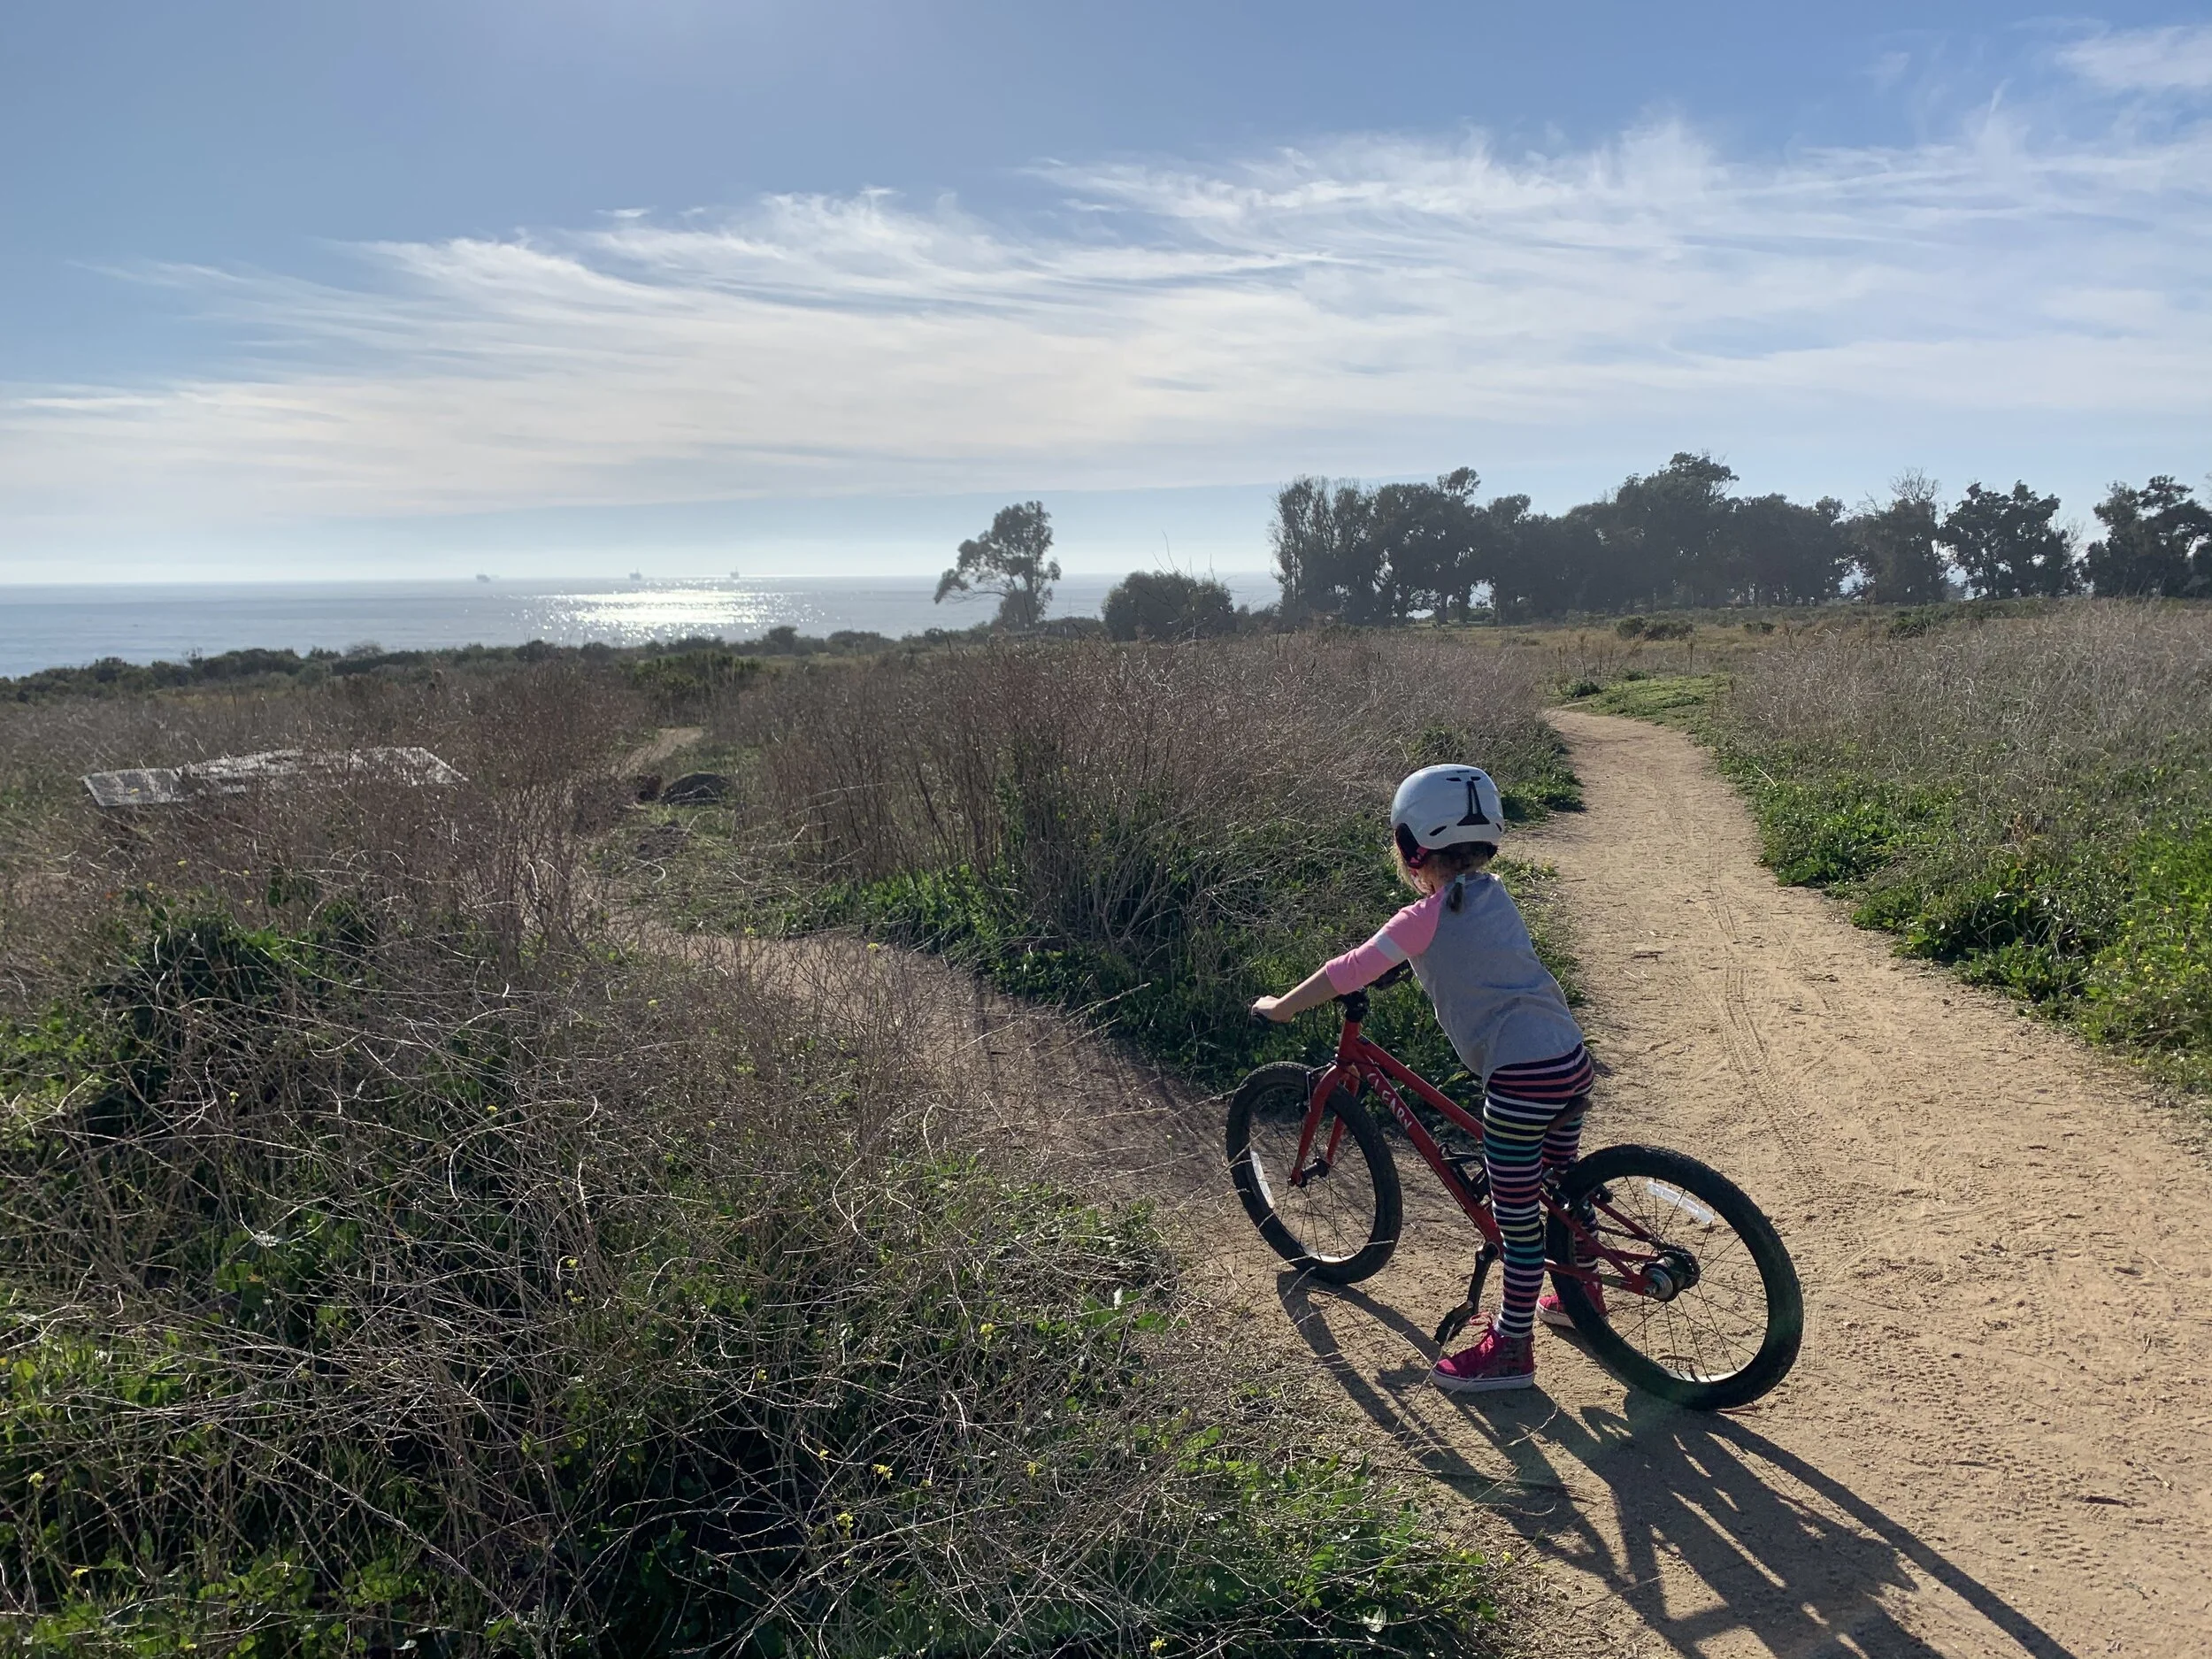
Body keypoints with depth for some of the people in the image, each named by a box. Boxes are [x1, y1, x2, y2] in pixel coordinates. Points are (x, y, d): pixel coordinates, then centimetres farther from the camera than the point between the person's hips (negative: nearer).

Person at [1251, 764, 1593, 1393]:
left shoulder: (1427, 917, -10)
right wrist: (1400, 958, 34)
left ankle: (1511, 1349, 15)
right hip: (1572, 1059, 9)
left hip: (1520, 1079, -9)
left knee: (1517, 1216, 3)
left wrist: (1279, 1008, 3)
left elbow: (1349, 973, -8)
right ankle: (1580, 1293, 46)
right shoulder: (1492, 893, 13)